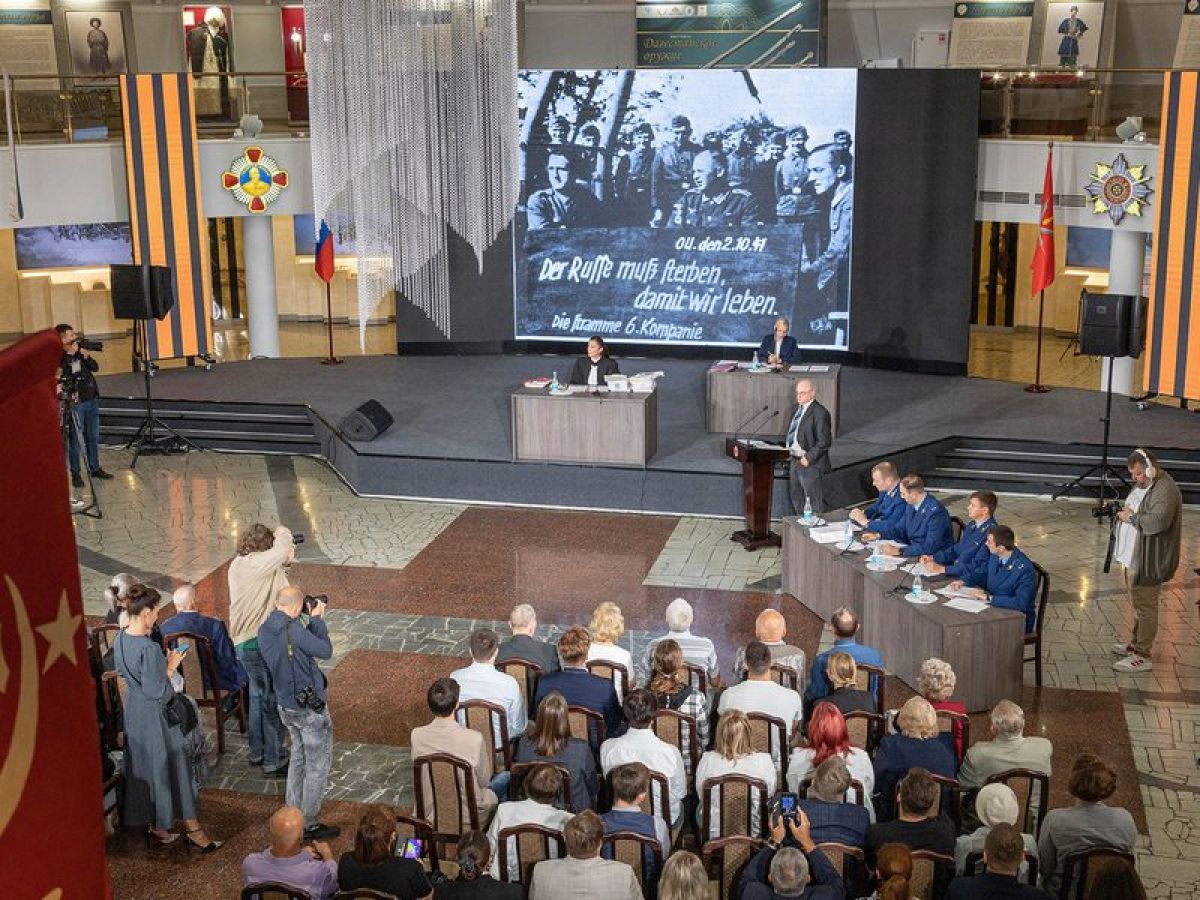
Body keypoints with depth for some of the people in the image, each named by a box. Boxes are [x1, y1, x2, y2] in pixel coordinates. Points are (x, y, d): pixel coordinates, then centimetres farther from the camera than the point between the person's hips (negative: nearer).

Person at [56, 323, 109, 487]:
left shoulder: (79, 351, 10)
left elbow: (95, 368, 8)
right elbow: (64, 376, -25)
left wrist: (86, 357, -9)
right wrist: (71, 354, -21)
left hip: (92, 399, 7)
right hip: (75, 402, -7)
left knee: (93, 437, 14)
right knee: (75, 440, -2)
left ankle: (95, 468, 25)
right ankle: (76, 473, 4)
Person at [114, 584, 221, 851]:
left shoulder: (120, 639, -2)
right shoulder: (148, 648, -29)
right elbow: (159, 693, -26)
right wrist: (171, 666, -13)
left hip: (134, 712, 8)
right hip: (156, 716, -8)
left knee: (143, 769, 18)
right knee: (173, 769, 5)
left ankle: (157, 829, 31)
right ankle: (192, 831, 17)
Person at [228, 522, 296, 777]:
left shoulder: (238, 565, 9)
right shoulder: (253, 564, -20)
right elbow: (282, 549, -33)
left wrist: (285, 558, 4)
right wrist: (282, 534, -10)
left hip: (245, 641, 10)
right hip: (259, 644, -10)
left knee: (258, 696, 23)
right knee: (273, 701, 1)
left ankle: (257, 752, 35)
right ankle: (274, 761, 9)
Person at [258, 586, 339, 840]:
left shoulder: (264, 631, -2)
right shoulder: (294, 630, -28)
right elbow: (325, 651, -19)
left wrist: (312, 622, 1)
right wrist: (317, 619, -10)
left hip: (286, 704, 8)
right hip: (311, 708, -8)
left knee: (298, 757, 24)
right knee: (318, 765, 6)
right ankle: (308, 825, 13)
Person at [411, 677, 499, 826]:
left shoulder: (417, 735, -20)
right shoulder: (474, 739, -28)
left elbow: (419, 775, -3)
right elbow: (484, 781, -12)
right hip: (468, 814, -3)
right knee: (492, 797, 33)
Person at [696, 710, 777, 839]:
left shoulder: (707, 760, -19)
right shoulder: (764, 761, -21)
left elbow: (700, 794, -2)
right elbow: (770, 793, -4)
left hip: (713, 833, 0)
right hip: (753, 833, 0)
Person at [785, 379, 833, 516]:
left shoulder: (820, 413, -19)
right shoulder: (798, 408, 8)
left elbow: (824, 442, -20)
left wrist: (808, 458, -21)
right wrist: (789, 449, 7)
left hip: (810, 464, -9)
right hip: (795, 460, 9)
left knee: (813, 501, 4)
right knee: (795, 496, 23)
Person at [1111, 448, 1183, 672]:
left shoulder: (1165, 490, -22)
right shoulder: (1142, 484, 11)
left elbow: (1158, 521, -35)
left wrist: (1132, 517, -23)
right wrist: (1124, 511, 5)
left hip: (1150, 561, -10)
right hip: (1134, 556, 10)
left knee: (1145, 606, -4)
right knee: (1137, 602, 22)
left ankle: (1142, 656, 2)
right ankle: (1136, 643, 36)